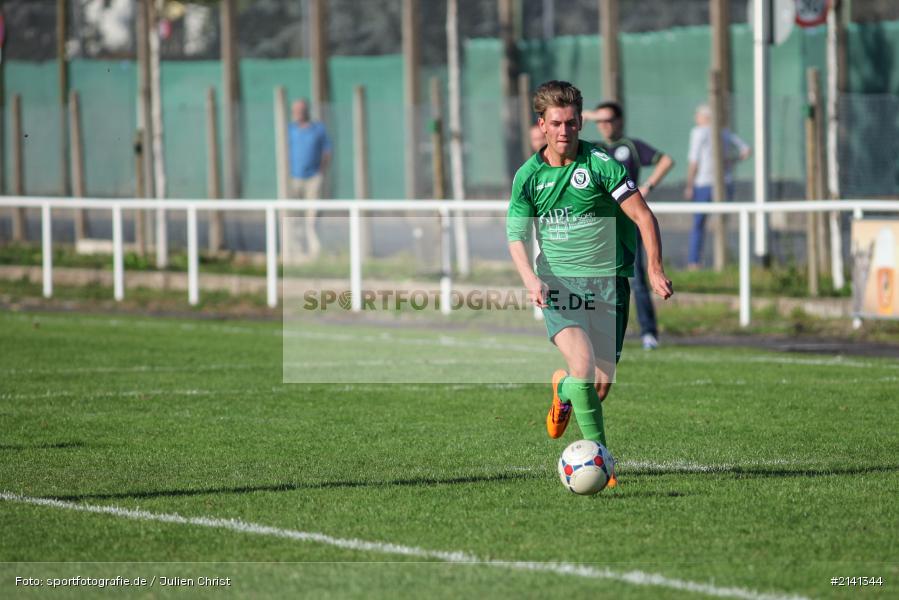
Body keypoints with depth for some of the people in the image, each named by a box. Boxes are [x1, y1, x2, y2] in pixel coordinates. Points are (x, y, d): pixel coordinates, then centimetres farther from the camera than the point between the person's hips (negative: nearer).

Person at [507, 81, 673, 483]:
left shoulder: (600, 164, -7)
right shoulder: (528, 175, 2)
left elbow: (643, 216, -6)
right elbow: (516, 236, 4)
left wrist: (654, 269, -15)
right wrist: (531, 279, -15)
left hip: (607, 281, 0)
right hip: (558, 282, 0)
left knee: (602, 384, 1)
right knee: (583, 366, -23)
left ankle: (562, 390, 37)